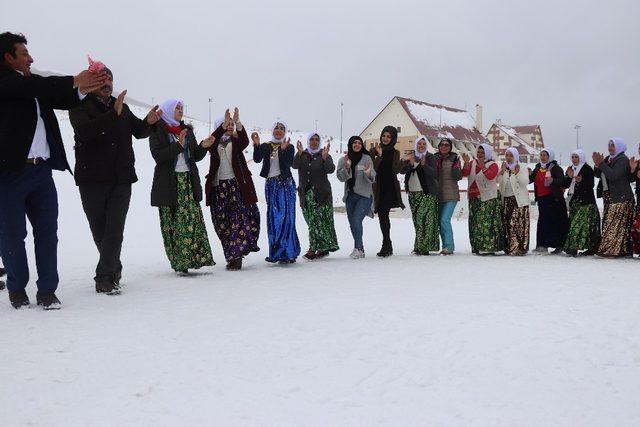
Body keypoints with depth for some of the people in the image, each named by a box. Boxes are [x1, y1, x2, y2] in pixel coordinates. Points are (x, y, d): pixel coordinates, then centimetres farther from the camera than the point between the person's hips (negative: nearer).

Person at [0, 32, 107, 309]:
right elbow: (36, 86, -20)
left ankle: (47, 291, 13)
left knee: (47, 232, 6)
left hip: (42, 170, 6)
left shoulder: (34, 84, 16)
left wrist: (83, 89, -4)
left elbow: (61, 99, 15)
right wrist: (75, 81, -17)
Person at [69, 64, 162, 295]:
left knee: (115, 230, -7)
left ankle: (104, 277, -4)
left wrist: (148, 121, -3)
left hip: (121, 179, 3)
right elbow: (85, 130, -21)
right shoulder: (80, 107, -2)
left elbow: (138, 131, 19)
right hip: (92, 180, -3)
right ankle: (114, 270, 24)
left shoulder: (122, 107, 14)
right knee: (99, 230, 7)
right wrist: (113, 114, -31)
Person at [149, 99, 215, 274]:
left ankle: (195, 257, -4)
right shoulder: (157, 131, 2)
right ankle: (179, 261, -1)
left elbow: (195, 156, 16)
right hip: (169, 184, -4)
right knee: (172, 223, -4)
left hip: (189, 181, 4)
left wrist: (203, 146, -3)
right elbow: (158, 155, -11)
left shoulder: (187, 130, 17)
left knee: (193, 220, -5)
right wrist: (178, 145, -19)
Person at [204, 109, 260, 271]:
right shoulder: (214, 143, 12)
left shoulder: (235, 141, 12)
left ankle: (236, 256, -11)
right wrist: (224, 124, -27)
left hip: (237, 184, -1)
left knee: (238, 219, -11)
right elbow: (211, 140, -12)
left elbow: (245, 141, -12)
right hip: (218, 186, 1)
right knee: (222, 222, 1)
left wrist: (238, 123, -28)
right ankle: (232, 256, 9)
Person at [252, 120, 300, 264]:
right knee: (273, 217, 3)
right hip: (271, 184, 3)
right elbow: (257, 159, -8)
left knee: (286, 216, -7)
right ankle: (276, 252, 9)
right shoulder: (265, 146, 9)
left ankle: (287, 252, -5)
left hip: (285, 183, -2)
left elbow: (289, 163, -11)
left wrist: (284, 149, -25)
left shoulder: (289, 147, 4)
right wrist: (257, 145, -23)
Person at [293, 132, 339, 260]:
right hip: (306, 194, 3)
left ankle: (314, 249, -7)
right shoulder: (302, 155, 14)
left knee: (319, 220, -10)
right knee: (312, 222, 0)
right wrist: (299, 153, -21)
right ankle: (323, 248, 6)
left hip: (321, 193, -2)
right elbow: (294, 165, -5)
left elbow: (331, 169, -9)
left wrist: (324, 158, -24)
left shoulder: (325, 156, 8)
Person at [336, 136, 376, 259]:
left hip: (364, 196, -4)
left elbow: (372, 179, -6)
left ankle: (358, 248, -11)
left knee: (356, 220, -19)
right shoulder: (343, 160, 7)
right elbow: (341, 177, -3)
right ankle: (361, 249, 19)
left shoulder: (367, 159, -1)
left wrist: (369, 173, -29)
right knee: (352, 224, 7)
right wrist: (347, 167, -20)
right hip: (350, 196, 4)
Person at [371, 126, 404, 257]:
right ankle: (388, 246, 20)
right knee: (383, 216, 8)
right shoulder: (376, 151, 6)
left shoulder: (395, 153, 8)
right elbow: (373, 168, -7)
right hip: (378, 187, 2)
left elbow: (396, 170, -1)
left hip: (390, 187, -2)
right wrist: (378, 156, -18)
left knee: (383, 214, -15)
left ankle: (386, 246, -15)